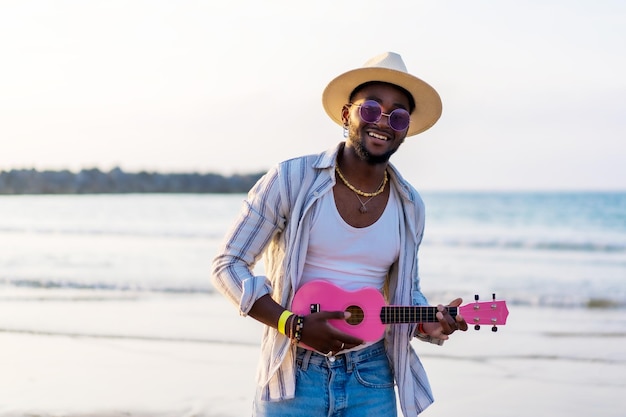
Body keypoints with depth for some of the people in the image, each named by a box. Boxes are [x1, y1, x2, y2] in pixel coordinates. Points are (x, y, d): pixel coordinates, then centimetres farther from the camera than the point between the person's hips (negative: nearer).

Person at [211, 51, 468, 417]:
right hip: (294, 374, -3)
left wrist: (427, 324, -6)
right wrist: (293, 325, -18)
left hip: (372, 378, 4)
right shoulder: (292, 181, -8)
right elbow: (228, 264, -6)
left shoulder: (409, 206, 6)